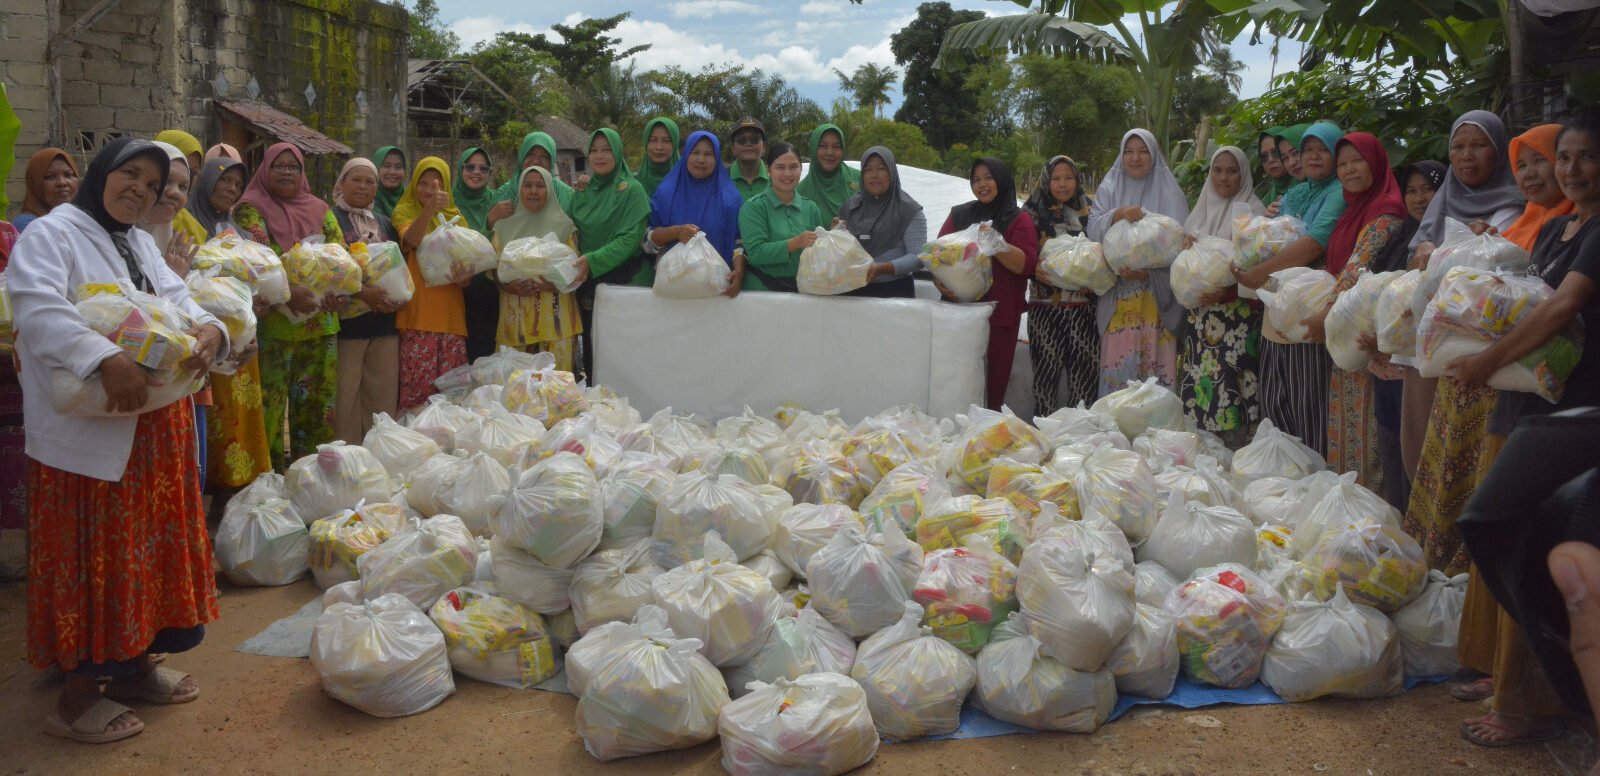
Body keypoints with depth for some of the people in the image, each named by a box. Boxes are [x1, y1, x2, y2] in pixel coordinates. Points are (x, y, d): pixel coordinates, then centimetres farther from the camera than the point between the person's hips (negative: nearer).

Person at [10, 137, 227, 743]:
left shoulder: (141, 244, 18)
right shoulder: (52, 234, -9)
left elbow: (178, 301, 10)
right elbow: (41, 311, -25)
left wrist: (208, 330, -14)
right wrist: (106, 361, -39)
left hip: (153, 425, 8)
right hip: (86, 431, -8)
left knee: (147, 545, 14)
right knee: (92, 556, -1)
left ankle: (136, 664, 29)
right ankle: (77, 693, 10)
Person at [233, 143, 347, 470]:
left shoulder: (319, 209, 14)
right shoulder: (251, 209, 1)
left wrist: (335, 289, -16)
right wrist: (288, 293, -30)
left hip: (320, 320, 4)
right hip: (273, 322, -4)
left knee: (317, 400, 8)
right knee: (270, 403, -4)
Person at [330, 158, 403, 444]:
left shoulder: (385, 225, 20)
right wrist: (362, 293, -20)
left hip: (384, 323, 6)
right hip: (346, 321, -6)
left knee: (384, 397, 7)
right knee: (345, 398, -4)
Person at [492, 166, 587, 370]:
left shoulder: (563, 226, 6)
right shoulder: (505, 227, 12)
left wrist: (553, 284, -17)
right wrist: (510, 286, -12)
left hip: (554, 316, -2)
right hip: (516, 316, 2)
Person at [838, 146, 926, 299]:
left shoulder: (909, 210, -3)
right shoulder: (849, 207, 9)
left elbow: (918, 257, -11)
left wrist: (883, 268, -24)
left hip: (895, 292, -3)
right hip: (854, 289, 3)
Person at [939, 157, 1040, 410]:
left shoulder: (1019, 220, 5)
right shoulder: (959, 215, 16)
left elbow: (1027, 265, -6)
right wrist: (940, 281, -7)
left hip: (999, 316, -3)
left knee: (992, 387, -4)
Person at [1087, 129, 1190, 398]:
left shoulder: (1169, 191, 6)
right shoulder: (1109, 188, 13)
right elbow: (1094, 228, 0)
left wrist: (1149, 270, -15)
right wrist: (1119, 213, -19)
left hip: (1157, 292, -1)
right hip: (1118, 291, 2)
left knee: (1155, 360, -5)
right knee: (1119, 358, -1)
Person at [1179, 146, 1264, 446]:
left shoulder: (1251, 211, -3)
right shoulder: (1202, 209, 16)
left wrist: (1226, 292, -22)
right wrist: (1185, 246, -4)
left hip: (1235, 311, -6)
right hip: (1199, 311, 6)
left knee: (1227, 381, -11)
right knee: (1197, 383, 4)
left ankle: (1234, 449, -6)